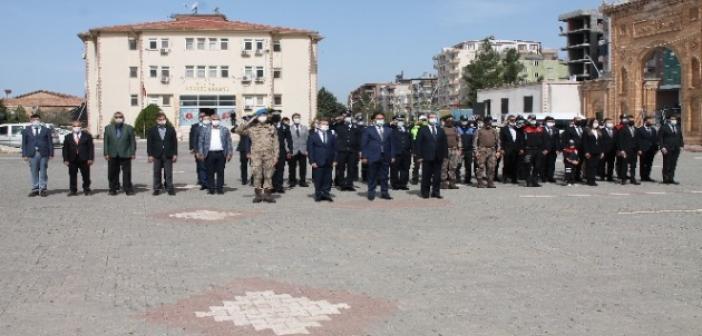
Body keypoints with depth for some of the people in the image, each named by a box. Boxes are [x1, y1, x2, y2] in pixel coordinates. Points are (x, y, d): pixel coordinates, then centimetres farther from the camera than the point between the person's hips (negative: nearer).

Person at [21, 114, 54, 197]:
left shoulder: (46, 130, 8)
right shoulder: (26, 131, 11)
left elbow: (50, 143, 6)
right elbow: (24, 144, 9)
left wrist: (51, 154, 0)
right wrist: (24, 154, 0)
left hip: (44, 154, -1)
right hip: (32, 154, 1)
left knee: (43, 172, 1)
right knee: (34, 173, 4)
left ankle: (42, 189, 7)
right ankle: (35, 189, 10)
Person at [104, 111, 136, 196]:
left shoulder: (129, 128, 5)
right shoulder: (108, 128, 9)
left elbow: (132, 141, 4)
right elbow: (106, 142, 7)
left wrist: (133, 153, -2)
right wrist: (106, 153, 0)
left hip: (125, 154, -1)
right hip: (113, 155, 2)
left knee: (127, 173, 0)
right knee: (113, 173, 5)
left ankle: (128, 189, 6)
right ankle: (113, 189, 14)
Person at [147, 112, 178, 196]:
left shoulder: (171, 129, 5)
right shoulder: (152, 130, 4)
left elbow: (174, 142, 5)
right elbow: (149, 143, 3)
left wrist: (175, 154, 0)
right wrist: (150, 154, -3)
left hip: (168, 155, 0)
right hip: (157, 155, 0)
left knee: (168, 173, 1)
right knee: (157, 173, 5)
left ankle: (170, 188, 7)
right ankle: (157, 188, 12)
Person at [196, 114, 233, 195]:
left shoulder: (225, 130, 10)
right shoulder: (205, 130, 9)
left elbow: (229, 142, 8)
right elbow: (200, 142, 8)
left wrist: (229, 153, 0)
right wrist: (200, 153, -1)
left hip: (221, 153, 0)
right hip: (209, 154, 0)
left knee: (220, 172, 2)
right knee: (210, 173, 1)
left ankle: (220, 189, 7)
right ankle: (211, 189, 6)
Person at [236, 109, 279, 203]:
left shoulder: (272, 128, 12)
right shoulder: (252, 128, 8)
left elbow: (276, 143, 9)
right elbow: (238, 130, 2)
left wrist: (276, 156, 0)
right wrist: (249, 122, 0)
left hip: (269, 155, 1)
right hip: (256, 155, -1)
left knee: (268, 175, 3)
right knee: (257, 176, -1)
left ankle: (267, 194, 10)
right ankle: (258, 194, 7)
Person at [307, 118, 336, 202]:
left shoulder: (332, 136, 10)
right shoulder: (312, 136, 0)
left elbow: (334, 149, 10)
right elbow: (310, 150, -3)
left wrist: (334, 160, 2)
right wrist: (312, 161, -10)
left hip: (328, 163, 3)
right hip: (317, 162, -3)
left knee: (328, 179, 5)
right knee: (318, 180, 1)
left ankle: (326, 194, 12)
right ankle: (318, 195, 10)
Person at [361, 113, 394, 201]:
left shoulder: (389, 130, 13)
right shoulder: (368, 130, 3)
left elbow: (391, 144, 13)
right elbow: (364, 144, 0)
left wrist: (392, 156, 6)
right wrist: (365, 156, -8)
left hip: (385, 157, 3)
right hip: (373, 157, -3)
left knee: (384, 176, 6)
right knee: (372, 176, 2)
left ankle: (384, 193, 13)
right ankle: (371, 193, 9)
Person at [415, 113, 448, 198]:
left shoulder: (441, 130, 13)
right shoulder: (422, 130, 1)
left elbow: (445, 143, 13)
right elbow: (418, 143, -3)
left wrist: (445, 155, 5)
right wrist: (419, 156, -9)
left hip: (438, 158, 4)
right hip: (427, 157, -4)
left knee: (437, 176, 5)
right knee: (426, 176, 1)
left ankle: (436, 192, 12)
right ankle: (425, 193, 9)